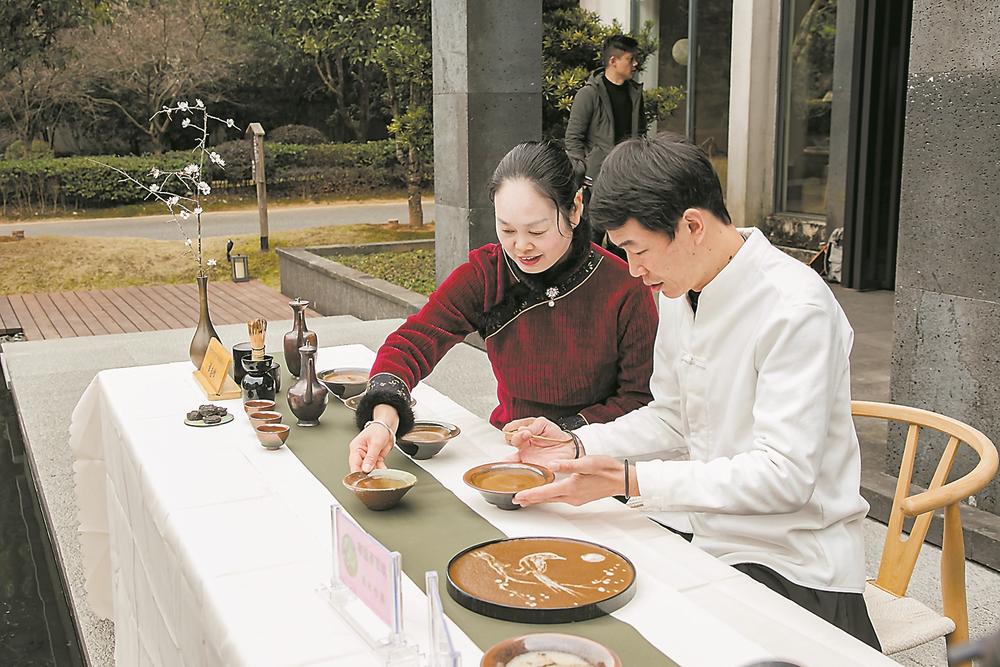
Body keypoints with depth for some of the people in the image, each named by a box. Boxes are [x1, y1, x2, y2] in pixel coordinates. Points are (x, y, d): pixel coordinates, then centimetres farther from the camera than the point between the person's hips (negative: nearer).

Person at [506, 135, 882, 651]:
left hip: (794, 570, -7)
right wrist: (577, 447, -2)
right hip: (714, 546, 7)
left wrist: (630, 480, -26)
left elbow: (784, 476, -25)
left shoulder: (796, 309, -22)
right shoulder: (679, 292, 4)